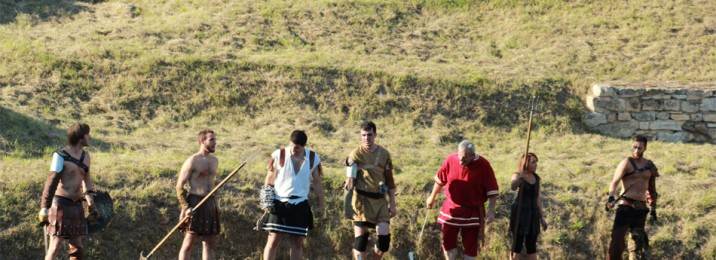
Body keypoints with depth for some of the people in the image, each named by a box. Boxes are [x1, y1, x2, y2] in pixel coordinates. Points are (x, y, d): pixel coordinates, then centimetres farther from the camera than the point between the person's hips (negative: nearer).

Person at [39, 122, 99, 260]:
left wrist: (91, 203, 18)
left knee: (77, 246, 10)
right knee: (55, 246, -9)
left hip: (76, 206, 7)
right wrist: (44, 210, -14)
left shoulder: (85, 156, 8)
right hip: (60, 205, -7)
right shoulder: (61, 156, -15)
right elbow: (51, 184, -14)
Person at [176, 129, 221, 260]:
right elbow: (179, 186, -9)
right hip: (195, 204, -7)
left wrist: (213, 203, 18)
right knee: (189, 242, -5)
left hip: (211, 204, 7)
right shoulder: (192, 161, -8)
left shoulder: (215, 160, 13)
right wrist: (185, 207, -18)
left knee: (210, 243, 8)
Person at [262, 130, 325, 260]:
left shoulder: (313, 158, 1)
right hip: (279, 204, -2)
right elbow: (270, 179, -1)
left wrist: (321, 203, 9)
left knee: (297, 242, 7)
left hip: (300, 206, 3)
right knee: (273, 240, -8)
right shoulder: (279, 155, -7)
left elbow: (317, 182, 9)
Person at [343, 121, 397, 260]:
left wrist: (392, 204, 9)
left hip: (380, 200, 3)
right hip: (362, 200, -3)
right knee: (361, 237, -2)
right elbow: (350, 179, -4)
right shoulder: (355, 154, -5)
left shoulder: (384, 154, 4)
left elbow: (389, 180, 10)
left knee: (384, 235, -5)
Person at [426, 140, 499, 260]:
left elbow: (492, 190, -13)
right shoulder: (450, 160, -11)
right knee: (448, 241, 9)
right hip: (451, 208, 3)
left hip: (472, 211, -2)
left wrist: (491, 210, -19)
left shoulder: (483, 165, -18)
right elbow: (440, 180, 6)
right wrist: (432, 197, 17)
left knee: (470, 245, 4)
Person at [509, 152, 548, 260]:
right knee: (517, 244, -4)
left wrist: (542, 218, 16)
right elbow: (513, 187, -29)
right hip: (520, 213, -6)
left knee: (532, 246, 8)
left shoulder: (536, 178, 12)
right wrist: (519, 178, -51)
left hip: (533, 214, 6)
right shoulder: (517, 175, -5)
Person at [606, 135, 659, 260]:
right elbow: (615, 182, -17)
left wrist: (653, 208, 20)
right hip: (626, 206, -5)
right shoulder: (626, 163, -5)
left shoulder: (650, 166, 11)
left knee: (638, 240, 10)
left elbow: (652, 189, 22)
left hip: (641, 208, 5)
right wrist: (611, 197, -34)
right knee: (617, 238, -14)